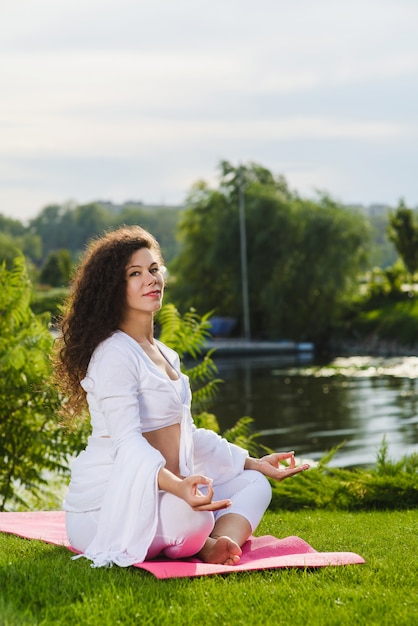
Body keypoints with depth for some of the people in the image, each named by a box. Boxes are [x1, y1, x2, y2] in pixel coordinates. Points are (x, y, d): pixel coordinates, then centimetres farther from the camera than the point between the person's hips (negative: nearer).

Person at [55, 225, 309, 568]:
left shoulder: (166, 356, 19)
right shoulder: (114, 355, -14)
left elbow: (186, 435, 25)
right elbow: (127, 440, -26)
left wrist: (254, 462, 22)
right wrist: (176, 485, -43)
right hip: (107, 502, -10)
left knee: (254, 484, 2)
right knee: (192, 518, -39)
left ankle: (218, 546, -25)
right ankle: (203, 544, -6)